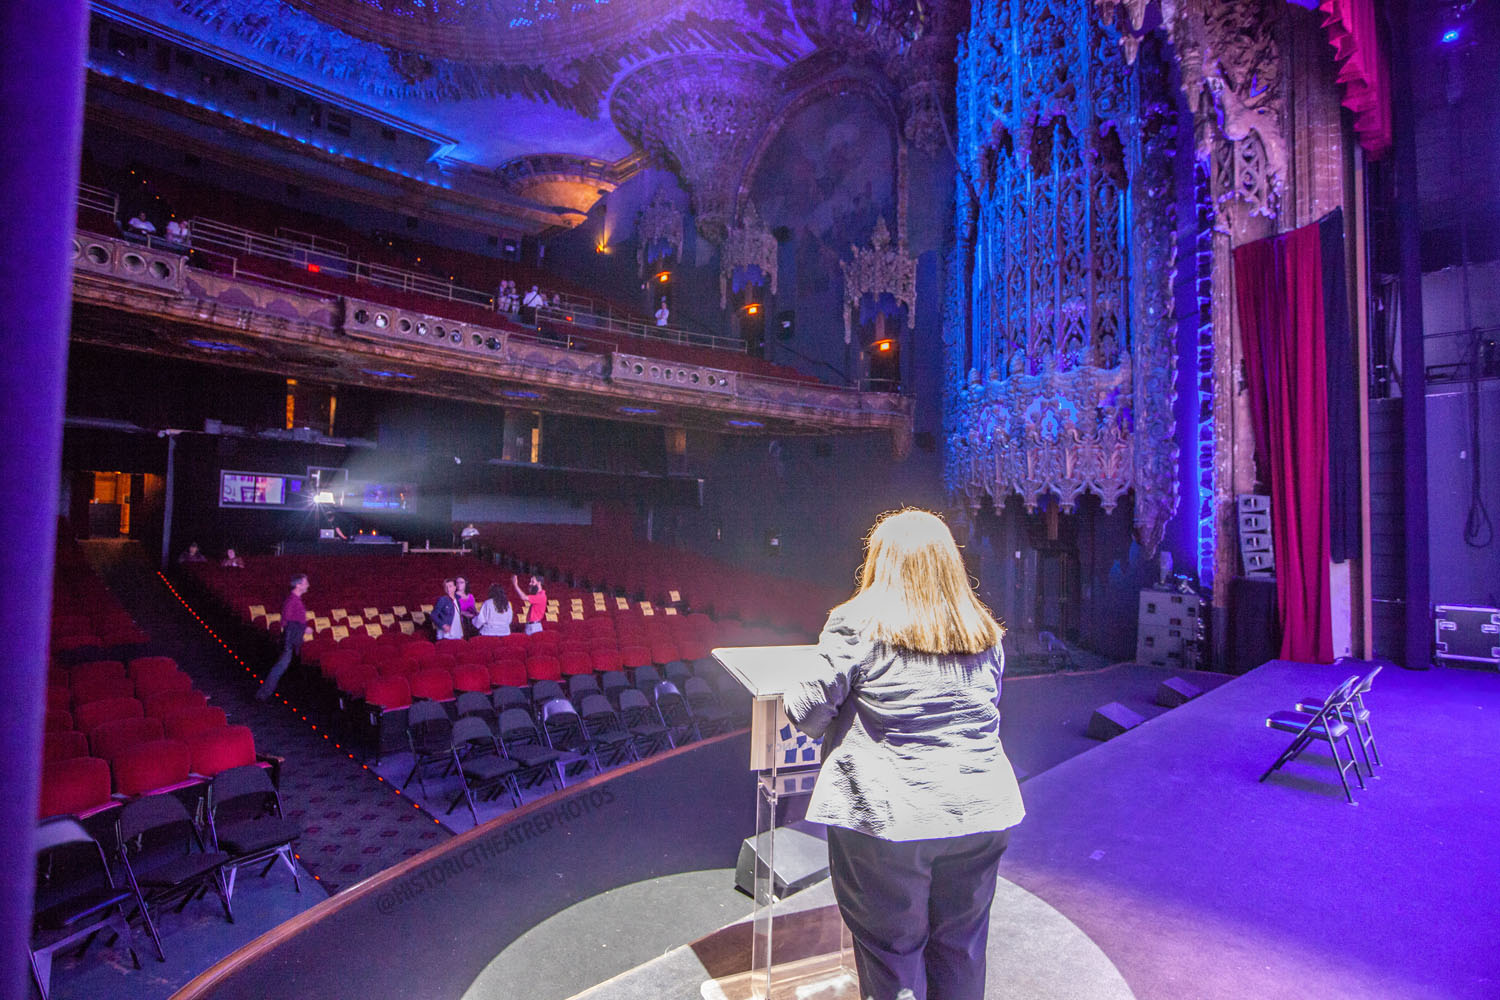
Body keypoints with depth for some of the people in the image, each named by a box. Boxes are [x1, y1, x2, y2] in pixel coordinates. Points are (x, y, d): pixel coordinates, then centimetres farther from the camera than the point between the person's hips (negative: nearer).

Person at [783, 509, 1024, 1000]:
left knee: (893, 949, 14)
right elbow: (988, 709, 16)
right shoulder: (985, 632, 6)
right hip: (979, 812, 5)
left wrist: (793, 700, 12)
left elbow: (809, 711, -8)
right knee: (961, 948, 22)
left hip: (887, 817, -4)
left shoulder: (856, 623, -11)